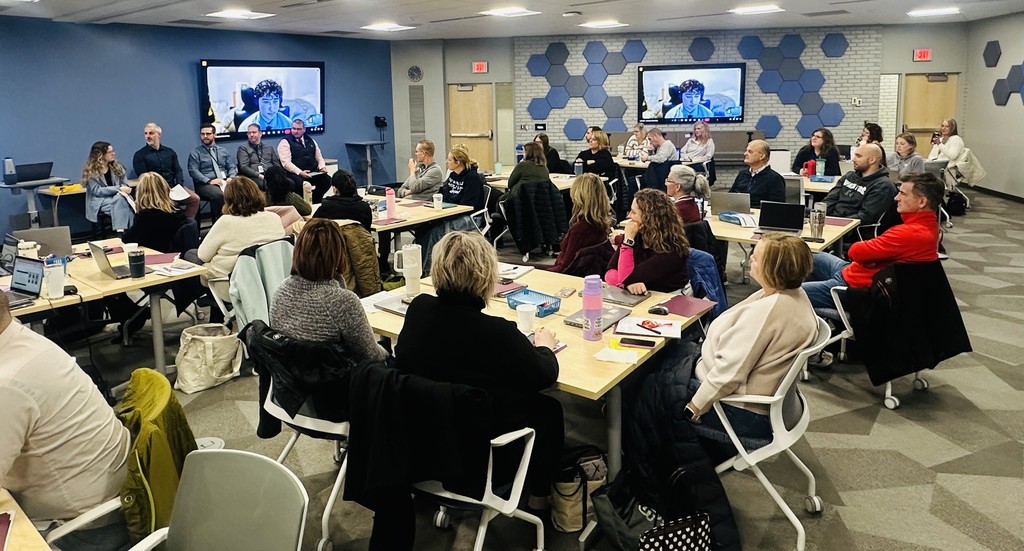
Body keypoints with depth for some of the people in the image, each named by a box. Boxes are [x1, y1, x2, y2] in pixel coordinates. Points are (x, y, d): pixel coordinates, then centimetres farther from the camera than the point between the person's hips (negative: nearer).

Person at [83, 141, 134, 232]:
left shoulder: (116, 166, 10)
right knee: (119, 200, -35)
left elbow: (124, 182, 12)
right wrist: (119, 189, -19)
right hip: (99, 202, -4)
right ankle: (120, 230, -39)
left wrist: (124, 189, -13)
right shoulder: (90, 171, -5)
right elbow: (97, 191, -12)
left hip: (118, 197, 4)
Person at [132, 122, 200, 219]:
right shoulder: (140, 155, 6)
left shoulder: (169, 152, 18)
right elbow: (143, 178, -3)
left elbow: (178, 171, 14)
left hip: (173, 187, 4)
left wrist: (179, 186, -6)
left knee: (195, 199, -19)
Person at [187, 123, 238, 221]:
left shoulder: (223, 151, 21)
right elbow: (193, 171, -4)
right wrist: (209, 181, -18)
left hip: (225, 182, 3)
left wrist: (231, 177, -8)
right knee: (219, 195, -38)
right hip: (205, 184, -3)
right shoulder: (195, 153, 8)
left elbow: (232, 167, 15)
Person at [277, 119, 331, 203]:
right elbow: (286, 162, -10)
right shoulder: (285, 142, 1)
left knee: (327, 179, -22)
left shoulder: (311, 141, 19)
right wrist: (300, 172, -24)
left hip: (313, 173, 5)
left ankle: (314, 201, -7)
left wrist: (322, 167, -3)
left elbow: (319, 158, 21)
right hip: (295, 174, -5)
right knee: (299, 182, -37)